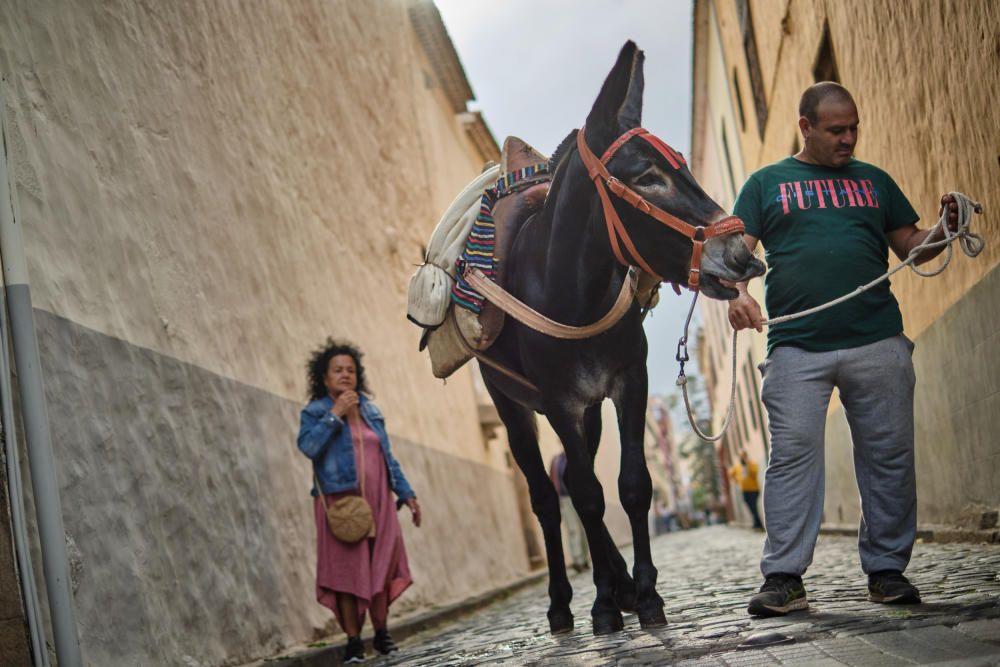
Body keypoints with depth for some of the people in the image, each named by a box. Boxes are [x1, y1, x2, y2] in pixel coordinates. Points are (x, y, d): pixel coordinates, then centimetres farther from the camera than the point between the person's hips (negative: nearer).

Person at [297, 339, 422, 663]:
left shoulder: (370, 411, 16)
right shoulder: (315, 412, 2)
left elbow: (388, 457, 20)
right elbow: (308, 446, -18)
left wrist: (406, 493, 15)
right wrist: (335, 414, -17)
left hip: (378, 502, 5)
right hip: (341, 502, -4)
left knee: (382, 567, 5)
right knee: (348, 569, -5)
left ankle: (382, 633, 18)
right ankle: (353, 640, 3)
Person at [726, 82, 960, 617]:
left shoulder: (874, 181, 18)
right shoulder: (766, 183, 13)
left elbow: (910, 246, 15)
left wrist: (942, 230, -6)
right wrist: (736, 292, -15)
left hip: (879, 343, 2)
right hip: (796, 347, -2)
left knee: (889, 456, 3)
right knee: (793, 455, -6)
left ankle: (886, 568, 14)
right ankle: (783, 577, -2)